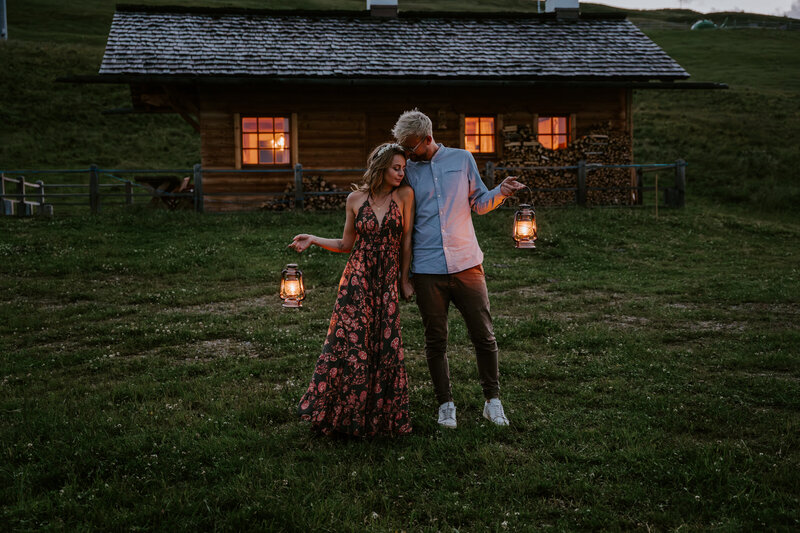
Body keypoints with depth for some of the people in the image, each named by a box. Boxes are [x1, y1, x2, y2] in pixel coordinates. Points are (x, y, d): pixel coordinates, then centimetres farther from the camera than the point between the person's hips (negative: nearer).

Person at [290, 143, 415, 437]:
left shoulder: (404, 195, 0)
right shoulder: (356, 199, 3)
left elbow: (406, 241, 5)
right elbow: (346, 245, 12)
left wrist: (404, 278, 7)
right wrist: (312, 239, 2)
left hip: (387, 283, 0)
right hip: (357, 280, 0)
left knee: (386, 349, -1)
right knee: (349, 344, -3)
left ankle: (380, 416, 15)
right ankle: (338, 413, 10)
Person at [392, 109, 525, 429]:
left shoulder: (462, 160, 6)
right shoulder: (408, 172, 7)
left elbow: (480, 203, 14)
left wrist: (501, 192, -8)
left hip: (466, 264, 0)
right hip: (427, 270, 0)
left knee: (484, 335, 2)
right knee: (435, 341, 6)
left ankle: (493, 400, 17)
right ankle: (445, 404, 20)